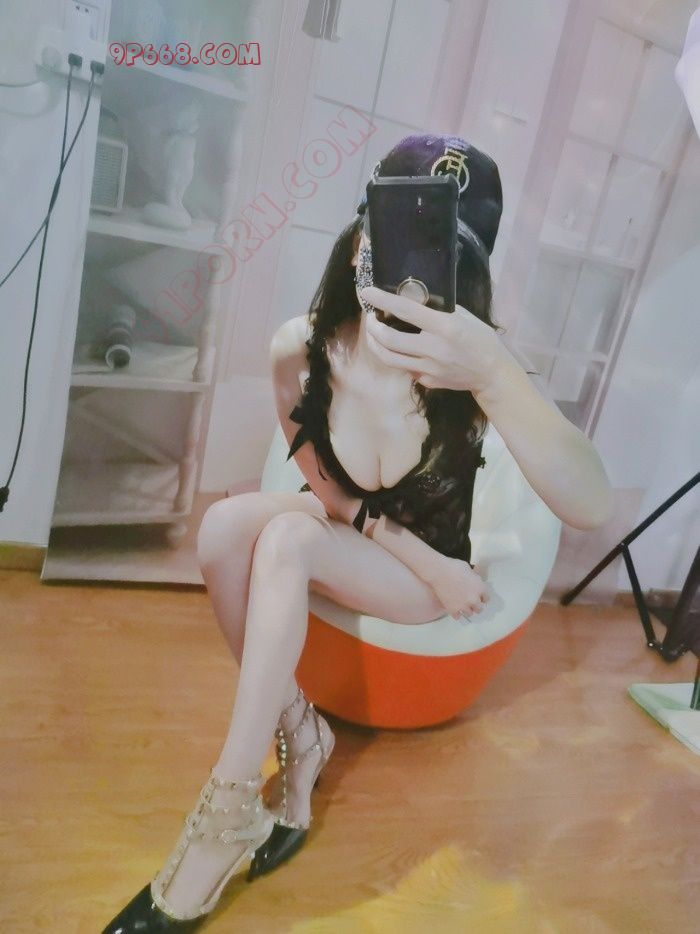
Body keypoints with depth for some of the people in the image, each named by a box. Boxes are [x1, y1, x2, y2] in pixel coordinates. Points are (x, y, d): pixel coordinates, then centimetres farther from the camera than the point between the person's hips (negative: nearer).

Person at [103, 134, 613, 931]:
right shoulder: (301, 349, -20)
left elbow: (591, 508, -43)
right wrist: (417, 554, -16)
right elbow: (327, 487, -6)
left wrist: (493, 374, -57)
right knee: (224, 523, -27)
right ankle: (299, 735, -10)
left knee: (288, 537, -30)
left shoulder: (467, 371, -28)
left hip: (436, 569, -2)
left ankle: (225, 812, -20)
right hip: (344, 536, 3)